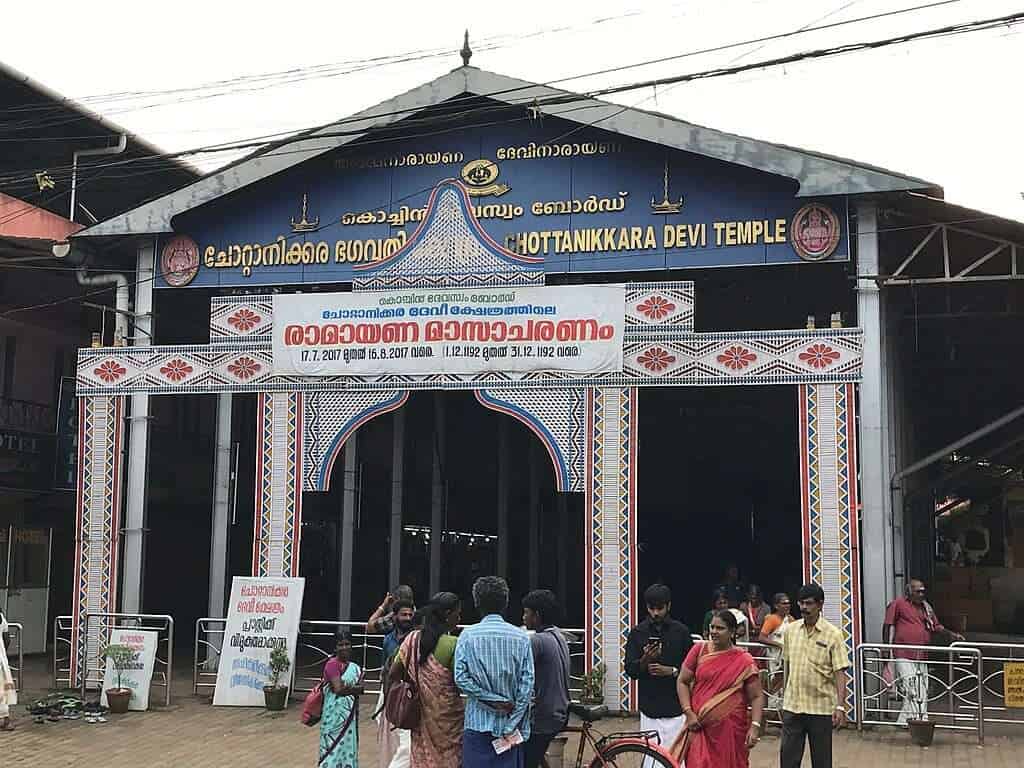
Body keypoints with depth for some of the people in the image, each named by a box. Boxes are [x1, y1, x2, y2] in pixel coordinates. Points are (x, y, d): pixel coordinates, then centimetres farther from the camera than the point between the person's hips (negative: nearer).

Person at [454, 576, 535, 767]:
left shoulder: (468, 635, -3)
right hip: (511, 723, 1)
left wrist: (493, 701, -6)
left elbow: (461, 678, -10)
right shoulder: (521, 637, -1)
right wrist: (511, 727, -3)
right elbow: (527, 683, -5)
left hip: (478, 724, -1)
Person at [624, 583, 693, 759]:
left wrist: (671, 671, -13)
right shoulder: (637, 633, 4)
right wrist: (644, 661, -18)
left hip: (675, 707, -1)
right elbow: (630, 670, 2)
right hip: (649, 706, 1)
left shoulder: (681, 631, 2)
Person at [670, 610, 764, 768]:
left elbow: (757, 697, -1)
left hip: (730, 730, -1)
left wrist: (755, 726, -14)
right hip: (700, 727, 1)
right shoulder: (699, 650, 2)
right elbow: (683, 682, 6)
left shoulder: (744, 661, -2)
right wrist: (689, 713, -5)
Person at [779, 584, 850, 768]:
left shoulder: (833, 634, -8)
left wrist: (840, 706, -18)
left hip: (821, 707, -3)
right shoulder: (791, 630, 5)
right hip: (792, 706, 3)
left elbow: (840, 673, -10)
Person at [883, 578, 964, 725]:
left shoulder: (926, 607, 19)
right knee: (911, 691, -12)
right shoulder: (898, 604, -2)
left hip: (922, 657, 7)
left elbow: (936, 626, 20)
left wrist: (951, 634, 3)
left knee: (922, 694, 8)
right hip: (903, 657, -7)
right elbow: (888, 626, -3)